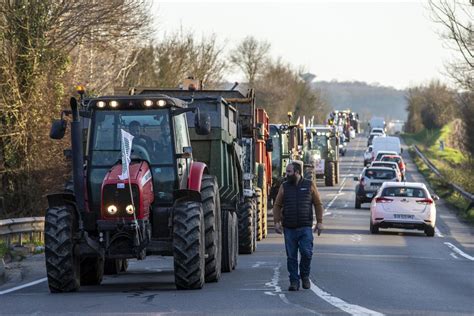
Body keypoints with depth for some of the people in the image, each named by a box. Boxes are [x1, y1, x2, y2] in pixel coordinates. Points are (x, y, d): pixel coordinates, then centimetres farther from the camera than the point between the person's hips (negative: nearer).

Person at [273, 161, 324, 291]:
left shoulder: (309, 185, 5)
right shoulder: (284, 187, 9)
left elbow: (318, 204, 7)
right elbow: (277, 205, 9)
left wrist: (319, 222, 0)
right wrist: (277, 221, -3)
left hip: (305, 227, -2)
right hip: (289, 228, 2)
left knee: (306, 253, -10)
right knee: (291, 256, 1)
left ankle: (305, 276, 13)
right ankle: (294, 281, 8)